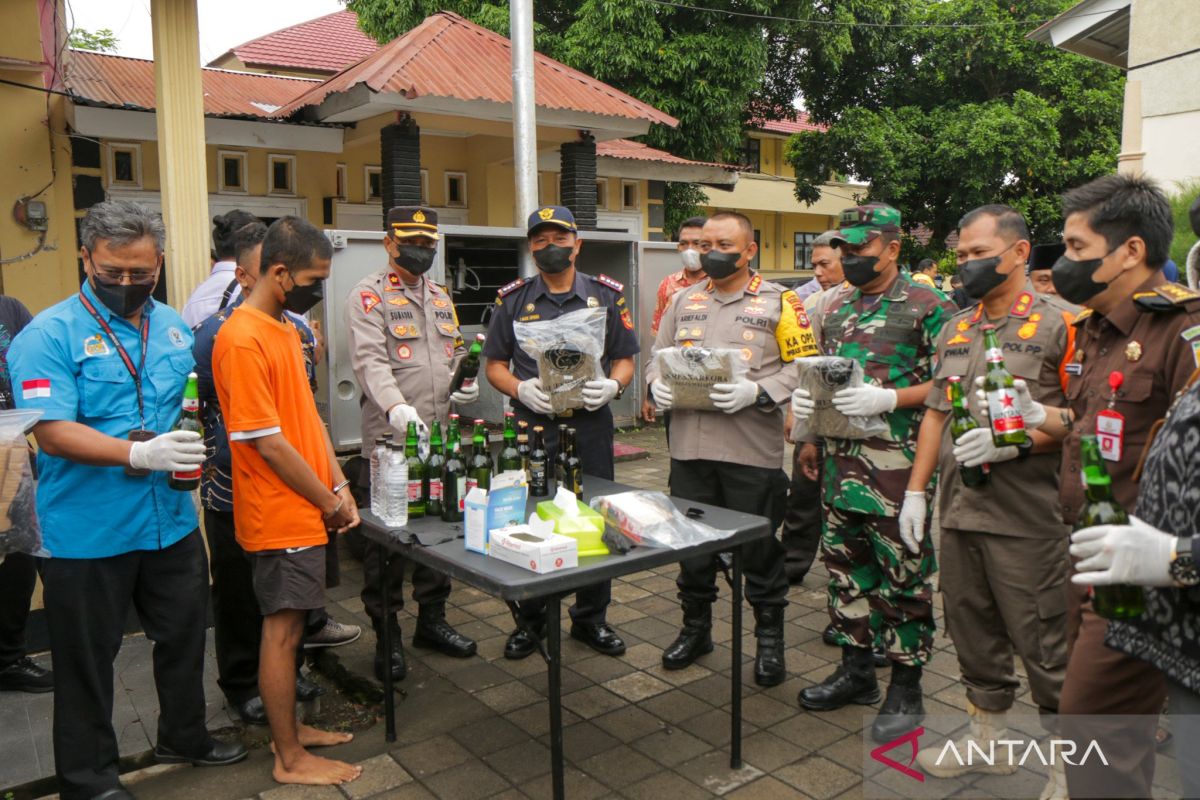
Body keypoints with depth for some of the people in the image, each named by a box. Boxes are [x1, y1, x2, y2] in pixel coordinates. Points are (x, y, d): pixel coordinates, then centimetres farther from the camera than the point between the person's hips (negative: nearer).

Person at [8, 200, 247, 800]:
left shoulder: (173, 327, 7)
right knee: (88, 660, 10)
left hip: (172, 521, 6)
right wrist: (139, 453, -33)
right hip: (87, 533, -5)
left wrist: (194, 448, -1)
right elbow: (52, 433, -20)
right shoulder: (49, 335, -11)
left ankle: (184, 737, 42)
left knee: (184, 637, 19)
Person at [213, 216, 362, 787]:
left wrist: (339, 485, 6)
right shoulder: (244, 341, -20)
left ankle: (289, 728, 34)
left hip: (305, 512, 9)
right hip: (281, 518, -9)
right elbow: (268, 442, -21)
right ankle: (291, 759, 17)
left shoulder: (285, 328, 10)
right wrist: (329, 503, -11)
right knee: (283, 629, 3)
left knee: (289, 626, 19)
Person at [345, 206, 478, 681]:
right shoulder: (369, 296, -5)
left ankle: (432, 620, 29)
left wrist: (465, 383, 6)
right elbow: (370, 360, -20)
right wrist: (395, 406, -36)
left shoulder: (440, 297, 18)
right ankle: (387, 635, 15)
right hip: (390, 439, -7)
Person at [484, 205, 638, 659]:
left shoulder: (607, 295, 8)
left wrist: (613, 386, -12)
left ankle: (591, 619, 24)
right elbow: (495, 365, 8)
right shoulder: (513, 299, 7)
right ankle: (530, 620, 23)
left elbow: (625, 359, 10)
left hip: (591, 425, 1)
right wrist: (522, 389, -12)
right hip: (531, 428, 0)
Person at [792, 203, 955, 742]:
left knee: (904, 572, 1)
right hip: (840, 459, 7)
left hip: (898, 461, -7)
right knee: (845, 562, 14)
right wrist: (804, 400, 3)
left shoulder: (928, 307, -5)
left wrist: (887, 399, -22)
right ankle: (856, 667, 30)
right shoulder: (838, 308, 16)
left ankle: (905, 689, 16)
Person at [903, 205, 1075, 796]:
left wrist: (1017, 441, -22)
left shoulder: (1058, 323, -7)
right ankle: (986, 736, 35)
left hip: (1027, 517, -6)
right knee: (973, 632, 17)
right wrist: (915, 490, 12)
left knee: (1044, 642, 3)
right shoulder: (955, 330, 13)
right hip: (959, 510, 7)